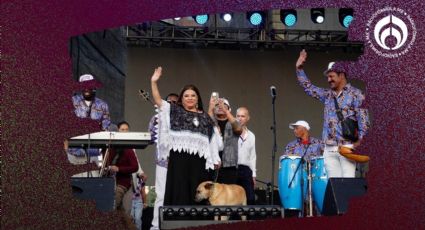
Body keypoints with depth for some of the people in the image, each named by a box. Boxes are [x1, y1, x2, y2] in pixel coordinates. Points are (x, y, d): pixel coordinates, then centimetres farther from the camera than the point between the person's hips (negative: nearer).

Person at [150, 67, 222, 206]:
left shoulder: (205, 117, 17)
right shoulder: (174, 111, 10)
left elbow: (212, 139, 16)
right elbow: (158, 101, -1)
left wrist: (215, 158, 10)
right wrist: (154, 82, -13)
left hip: (198, 159, 3)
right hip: (179, 157, -2)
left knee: (196, 193, 3)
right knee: (179, 192, -4)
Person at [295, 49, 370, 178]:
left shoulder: (355, 94, -1)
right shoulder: (327, 95, 17)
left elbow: (363, 117, -7)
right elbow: (308, 88, 23)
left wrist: (359, 139, -15)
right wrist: (299, 68, 16)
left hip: (347, 147, -6)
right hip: (329, 148, 6)